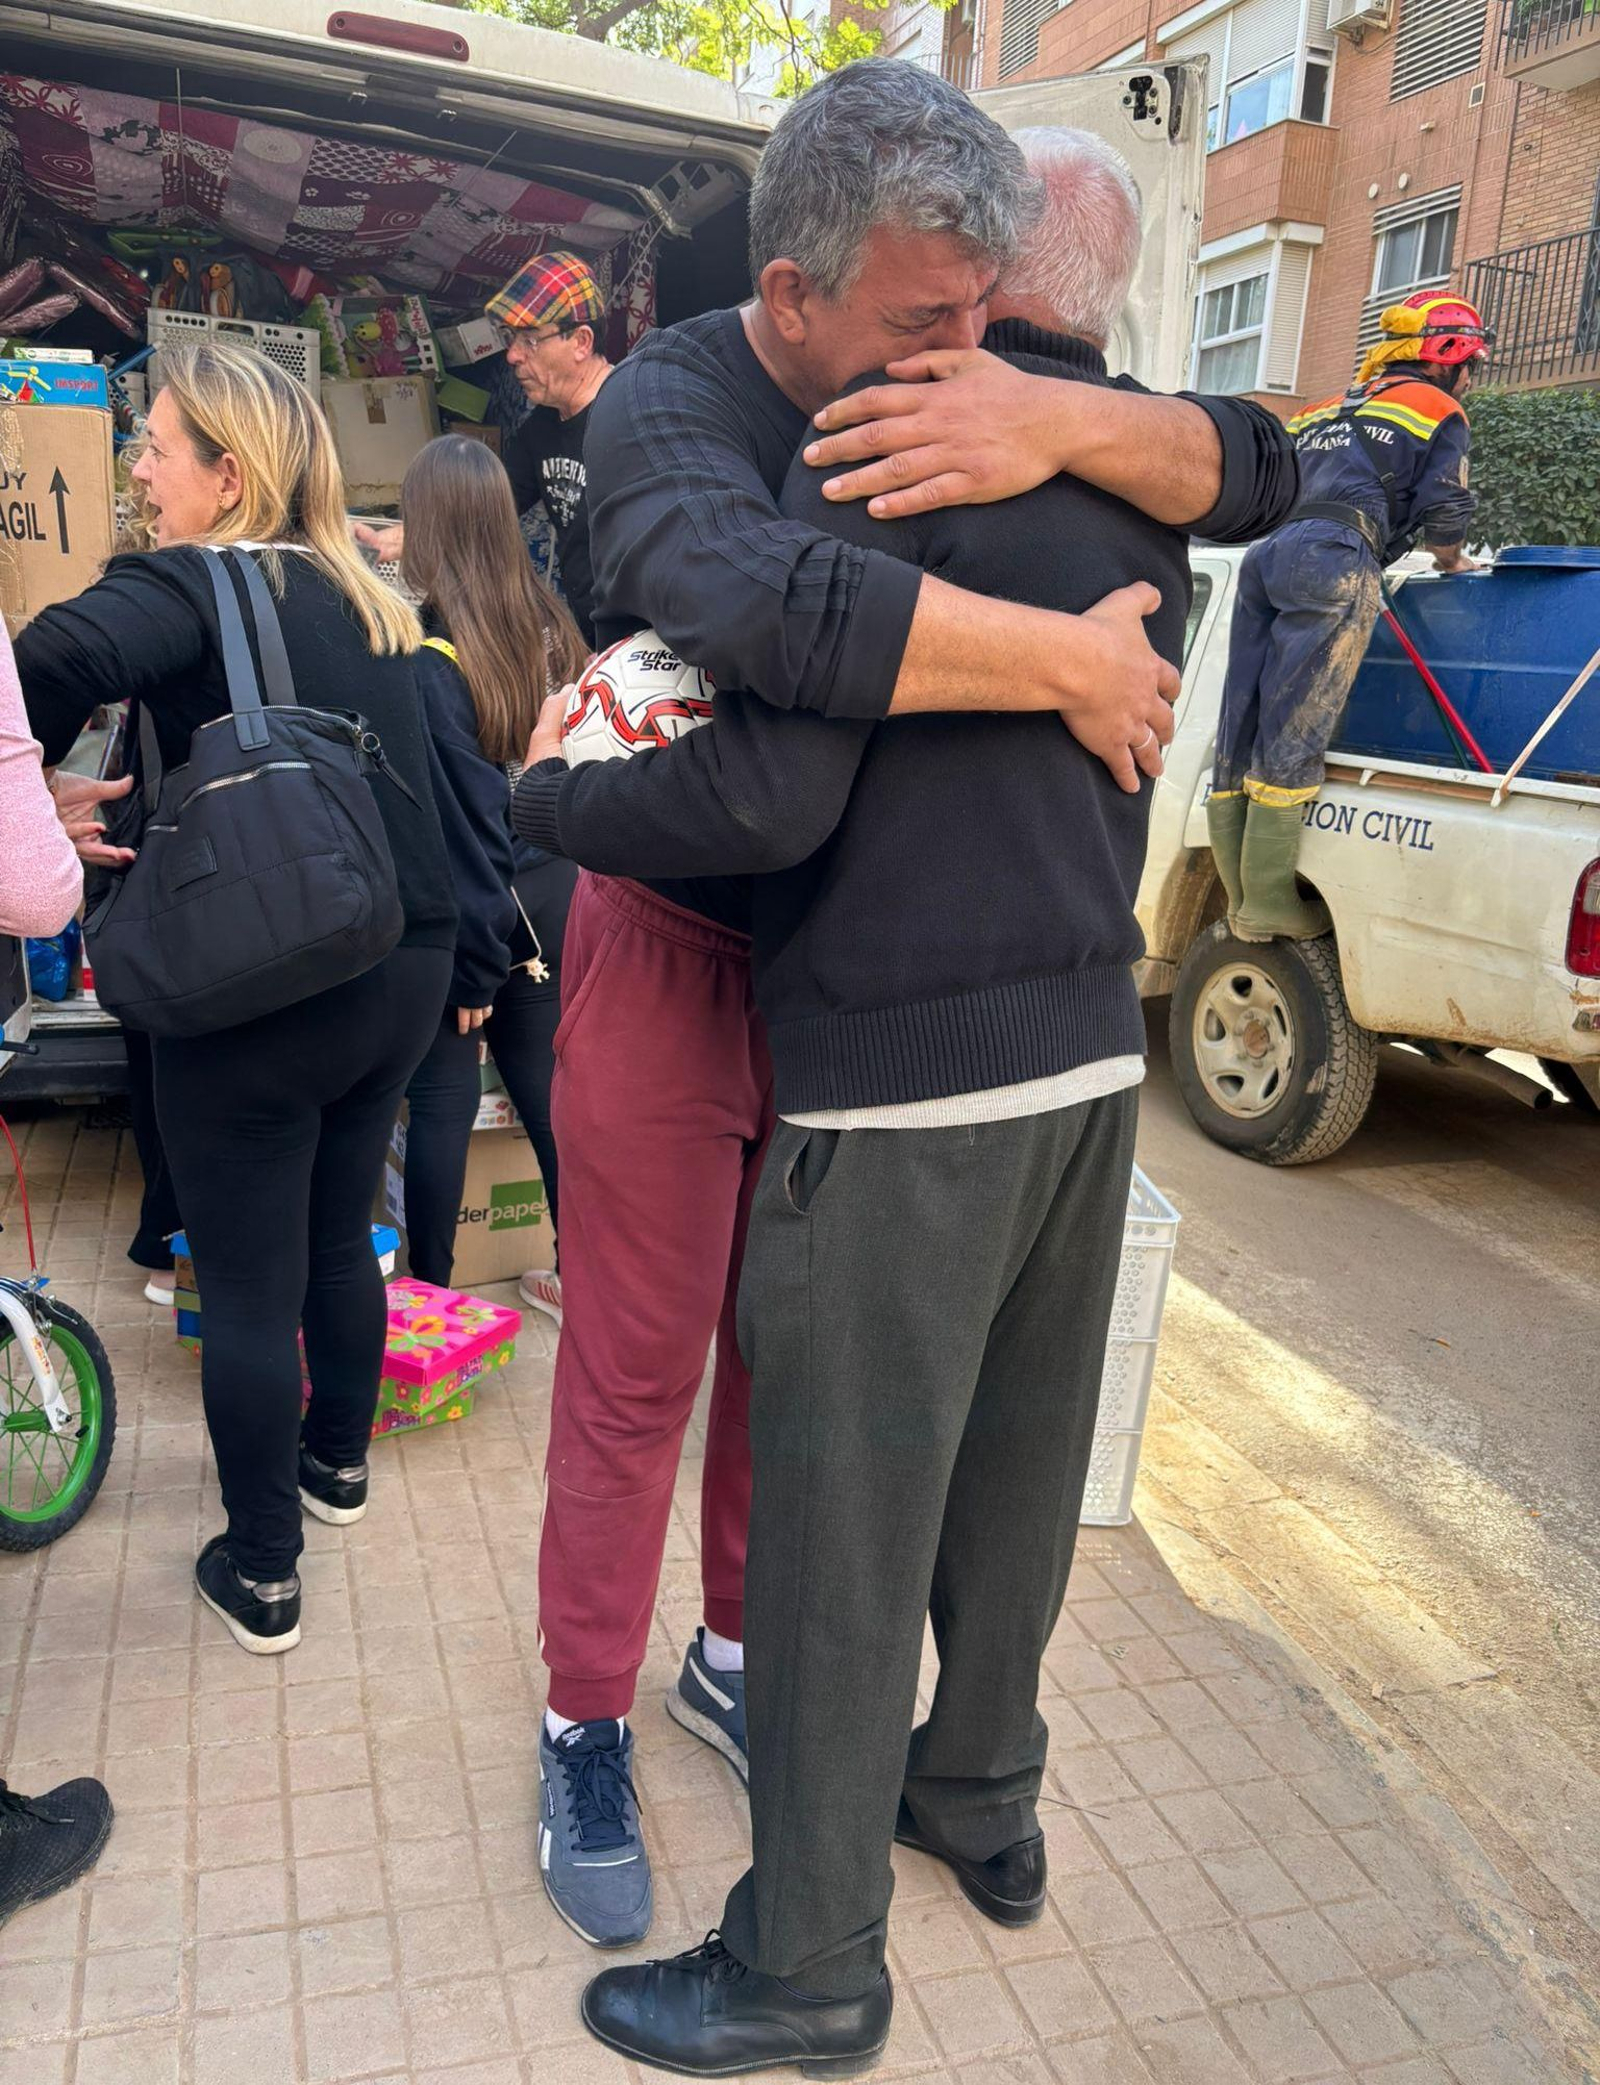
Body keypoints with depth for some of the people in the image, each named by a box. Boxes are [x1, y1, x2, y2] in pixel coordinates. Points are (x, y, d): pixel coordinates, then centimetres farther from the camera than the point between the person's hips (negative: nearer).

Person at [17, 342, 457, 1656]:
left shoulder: (196, 584, -13)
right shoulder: (366, 596, 10)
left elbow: (62, 656, -31)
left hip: (264, 993, -7)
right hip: (406, 969, 7)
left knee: (247, 1287, 7)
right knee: (341, 1233, 25)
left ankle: (260, 1575, 22)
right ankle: (339, 1461, 45)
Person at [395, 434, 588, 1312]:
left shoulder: (429, 654, -18)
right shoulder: (549, 624, 2)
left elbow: (463, 819, -17)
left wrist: (471, 963, -11)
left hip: (467, 910, -6)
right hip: (551, 896, 6)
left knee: (442, 1100, 7)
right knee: (547, 1084, 15)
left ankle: (430, 1291, 21)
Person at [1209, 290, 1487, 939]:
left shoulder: (1327, 410, 32)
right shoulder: (1440, 412, 14)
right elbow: (1443, 515, 6)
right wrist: (1454, 563, 25)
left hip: (1267, 555, 7)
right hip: (1333, 563, -7)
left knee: (1241, 734, 3)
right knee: (1292, 739, -11)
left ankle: (1242, 897, 5)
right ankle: (1267, 903, -11)